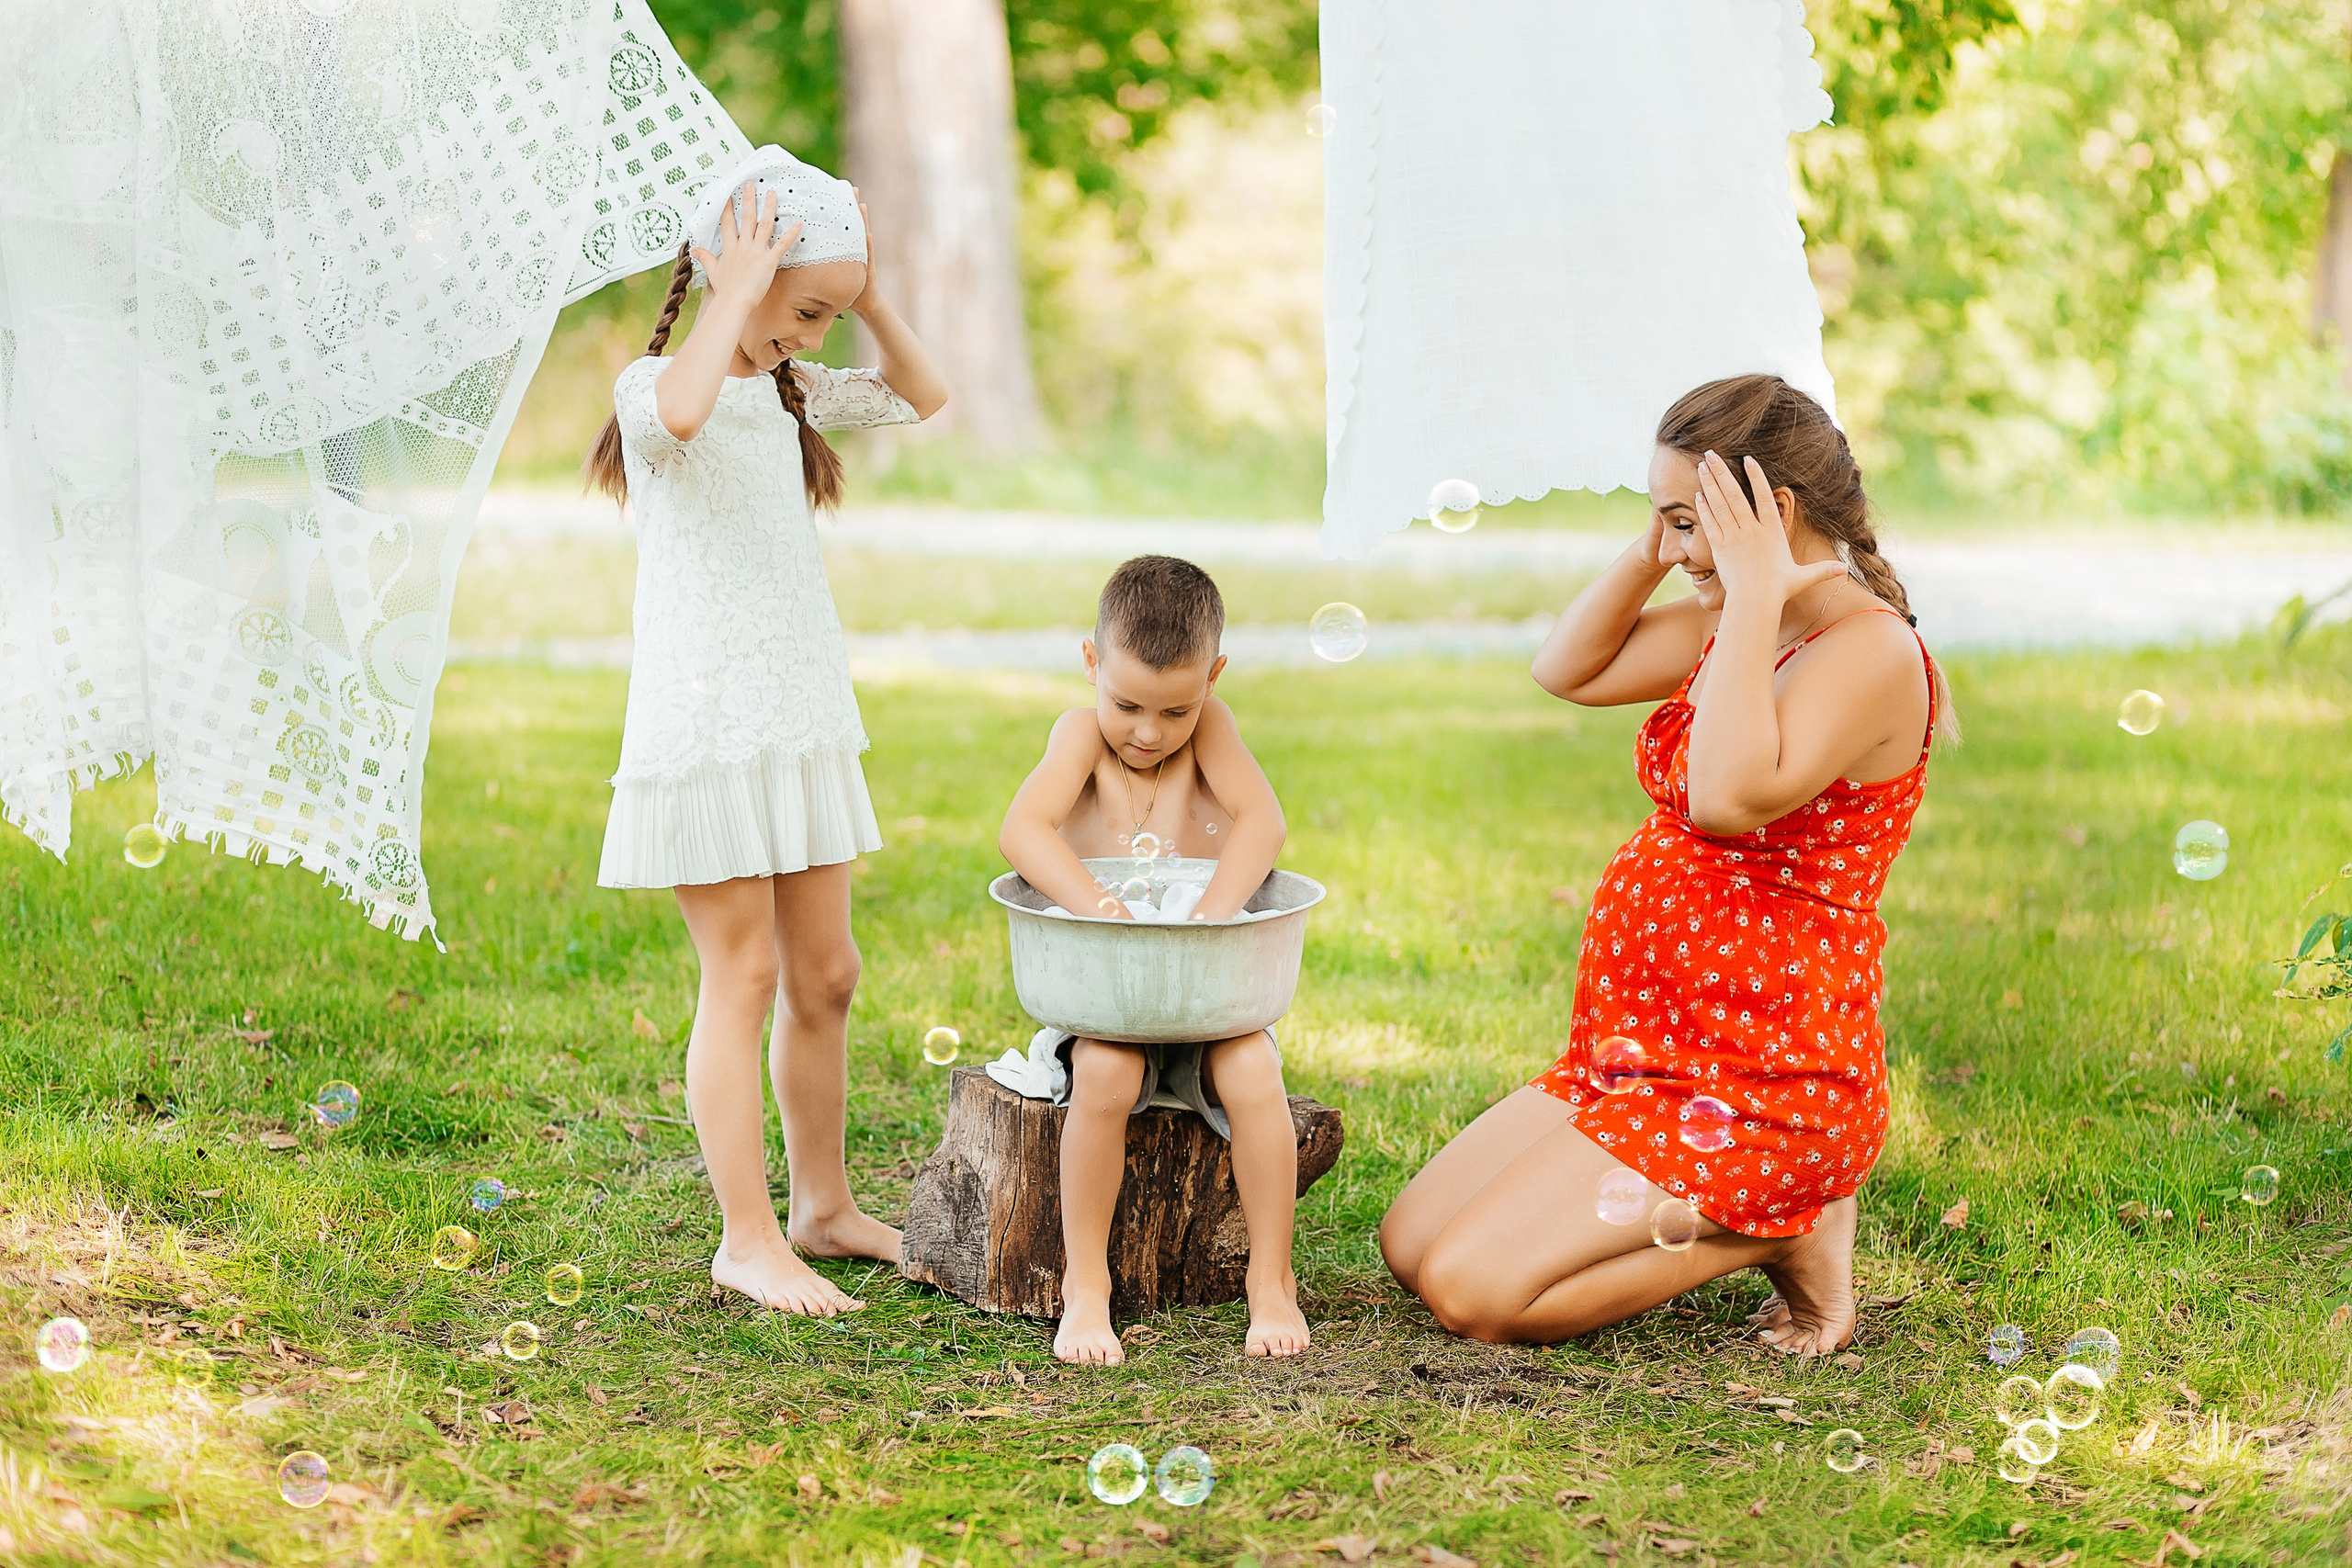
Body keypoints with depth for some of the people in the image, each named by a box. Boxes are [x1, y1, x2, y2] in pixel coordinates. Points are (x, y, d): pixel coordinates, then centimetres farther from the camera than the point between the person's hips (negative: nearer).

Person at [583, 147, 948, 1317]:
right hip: (703, 728, -8)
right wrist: (736, 292, -26)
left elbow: (920, 397, 25)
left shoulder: (791, 391, 12)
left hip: (803, 726, 8)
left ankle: (823, 1206, 25)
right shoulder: (657, 388, -11)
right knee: (741, 978, -5)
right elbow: (680, 410, -37)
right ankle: (748, 1238, 2)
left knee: (824, 974, 12)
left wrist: (867, 297, 10)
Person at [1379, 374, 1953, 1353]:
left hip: (1761, 1081, -10)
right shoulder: (1736, 624, 8)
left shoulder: (1871, 650, -20)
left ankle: (1782, 1233, -1)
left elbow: (1729, 799, -34)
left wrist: (1755, 597, -28)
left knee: (1472, 1290, -16)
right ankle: (1714, 1217, 13)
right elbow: (1567, 670, 14)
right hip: (1643, 1048, 10)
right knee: (1409, 1245, 10)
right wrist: (1660, 542, 2)